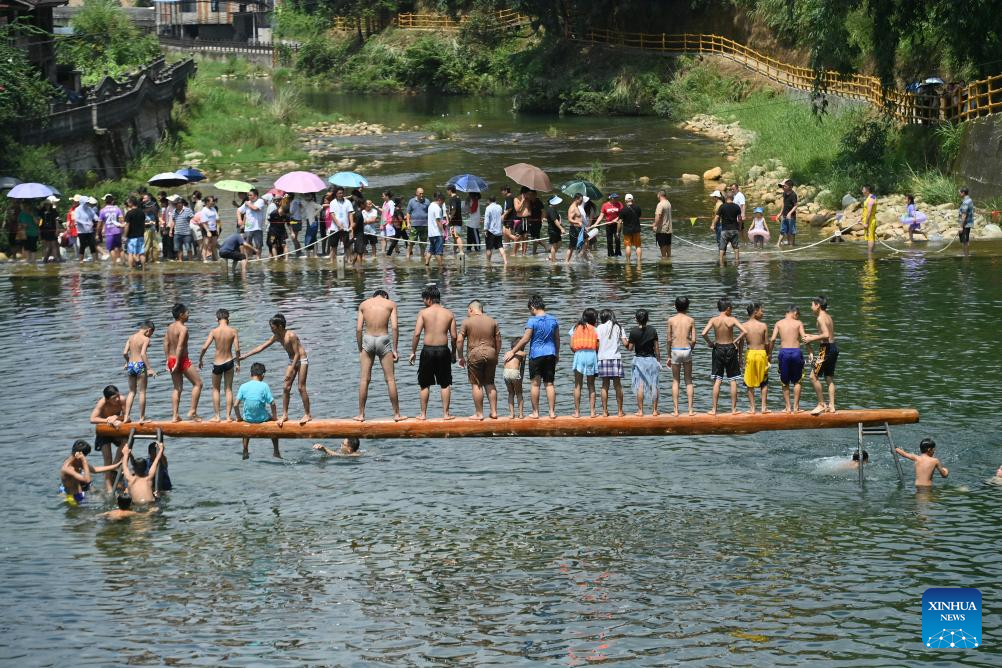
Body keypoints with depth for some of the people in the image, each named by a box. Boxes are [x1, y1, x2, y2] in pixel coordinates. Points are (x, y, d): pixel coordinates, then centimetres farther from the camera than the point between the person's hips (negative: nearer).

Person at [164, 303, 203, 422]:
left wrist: (168, 360, 14)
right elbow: (180, 346, -21)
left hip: (171, 359, 8)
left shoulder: (170, 327, 9)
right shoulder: (183, 328, -15)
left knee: (177, 388, 14)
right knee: (198, 383, 4)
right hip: (182, 359, -8)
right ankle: (193, 412, -1)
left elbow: (166, 344, 10)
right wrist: (177, 363, -21)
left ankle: (175, 415, 10)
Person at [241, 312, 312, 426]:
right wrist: (245, 356, 3)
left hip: (302, 360, -8)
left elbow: (297, 354, -23)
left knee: (301, 388, -7)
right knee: (286, 388, 3)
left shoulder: (291, 336, -25)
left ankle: (307, 415, 1)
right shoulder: (276, 337, -1)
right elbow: (261, 347, 4)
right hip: (292, 361, 8)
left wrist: (291, 371, -27)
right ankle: (285, 414, 7)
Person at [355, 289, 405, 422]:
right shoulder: (391, 304, 4)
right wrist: (395, 350, -3)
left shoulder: (363, 304, 9)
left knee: (364, 379, 7)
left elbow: (358, 329, 2)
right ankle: (397, 414, 7)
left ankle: (361, 414, 8)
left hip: (367, 340, 1)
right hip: (383, 340, -1)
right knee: (390, 379, 5)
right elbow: (394, 327, -6)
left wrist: (360, 350, 7)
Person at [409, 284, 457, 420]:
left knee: (425, 384, 9)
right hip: (443, 350, 1)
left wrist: (413, 352, -1)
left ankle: (423, 414, 12)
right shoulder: (449, 314, 2)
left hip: (428, 350, -1)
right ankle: (445, 413, 9)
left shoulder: (423, 312, -4)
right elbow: (454, 336, 1)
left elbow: (417, 333, -9)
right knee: (445, 384, 10)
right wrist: (453, 353, 14)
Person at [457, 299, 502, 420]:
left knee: (476, 384, 1)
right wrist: (496, 355, 18)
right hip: (490, 353, 4)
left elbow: (459, 340, -4)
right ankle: (493, 412, 11)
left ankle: (479, 413, 2)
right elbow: (498, 340, 9)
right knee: (490, 383, 13)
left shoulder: (467, 322, -2)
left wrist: (461, 357, 5)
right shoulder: (492, 321, 9)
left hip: (475, 355, -4)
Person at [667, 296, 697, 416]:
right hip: (687, 350, 0)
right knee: (688, 380, 10)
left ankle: (675, 410, 3)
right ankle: (690, 409, 5)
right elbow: (693, 340, -2)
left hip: (675, 351, 0)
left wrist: (669, 355, 14)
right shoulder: (690, 320, 0)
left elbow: (669, 340, 1)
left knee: (675, 381, 7)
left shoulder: (671, 320, -1)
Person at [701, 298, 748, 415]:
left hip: (718, 349, 1)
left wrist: (710, 343, 0)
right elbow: (744, 332, -18)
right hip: (730, 349, -1)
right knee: (733, 381, 7)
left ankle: (714, 409, 3)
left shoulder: (713, 320, -6)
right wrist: (736, 341, -4)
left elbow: (704, 333, -17)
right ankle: (734, 409, 9)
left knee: (717, 380, 5)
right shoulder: (732, 319, -9)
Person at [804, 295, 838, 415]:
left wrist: (812, 339, -15)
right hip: (833, 348, 10)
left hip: (826, 348, -10)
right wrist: (813, 336, 18)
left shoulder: (821, 318, -13)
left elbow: (826, 335, -24)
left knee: (814, 376, -5)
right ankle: (831, 406, 12)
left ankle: (821, 404, -4)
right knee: (830, 378, 12)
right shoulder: (828, 317, 15)